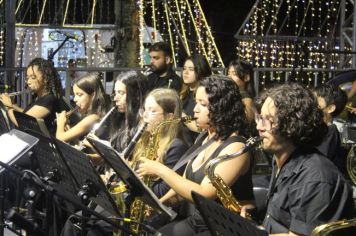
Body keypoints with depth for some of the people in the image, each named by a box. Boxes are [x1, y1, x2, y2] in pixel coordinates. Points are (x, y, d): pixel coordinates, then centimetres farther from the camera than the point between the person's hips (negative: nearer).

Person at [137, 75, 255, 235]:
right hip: (192, 222, 8)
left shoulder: (236, 148, -15)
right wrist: (156, 203, 0)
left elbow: (203, 194, -24)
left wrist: (160, 170, -19)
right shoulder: (205, 140, 12)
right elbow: (185, 183, 17)